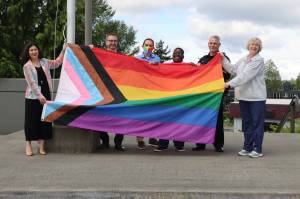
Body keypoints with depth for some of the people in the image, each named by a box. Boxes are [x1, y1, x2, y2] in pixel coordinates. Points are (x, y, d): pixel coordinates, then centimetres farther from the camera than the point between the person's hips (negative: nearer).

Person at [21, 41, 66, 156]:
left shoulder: (44, 62, 10)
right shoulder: (27, 66, -5)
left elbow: (57, 63, 23)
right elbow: (32, 83, -11)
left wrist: (63, 51, 18)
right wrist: (39, 95, -17)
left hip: (46, 95, 5)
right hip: (33, 97, -5)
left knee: (45, 119, 4)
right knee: (32, 120, -2)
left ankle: (41, 146, 11)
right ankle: (28, 146, 6)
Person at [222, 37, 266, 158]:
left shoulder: (259, 60, -9)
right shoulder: (243, 59, 14)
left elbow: (246, 75, -19)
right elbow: (232, 70, 15)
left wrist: (230, 84, -24)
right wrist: (223, 60, 9)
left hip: (256, 96, -7)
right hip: (244, 96, 7)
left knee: (257, 122, -2)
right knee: (246, 122, 11)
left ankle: (257, 149, 4)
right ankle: (247, 147, 18)